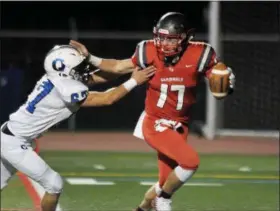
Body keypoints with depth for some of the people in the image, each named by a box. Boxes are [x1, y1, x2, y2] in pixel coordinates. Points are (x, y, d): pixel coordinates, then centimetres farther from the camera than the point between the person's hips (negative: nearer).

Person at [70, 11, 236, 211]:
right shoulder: (151, 52, -14)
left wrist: (227, 83, -28)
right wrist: (89, 58, -3)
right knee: (190, 160, -24)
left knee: (166, 182, 10)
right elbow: (119, 67, 3)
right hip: (154, 124, -3)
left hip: (179, 126, 3)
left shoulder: (198, 55, -15)